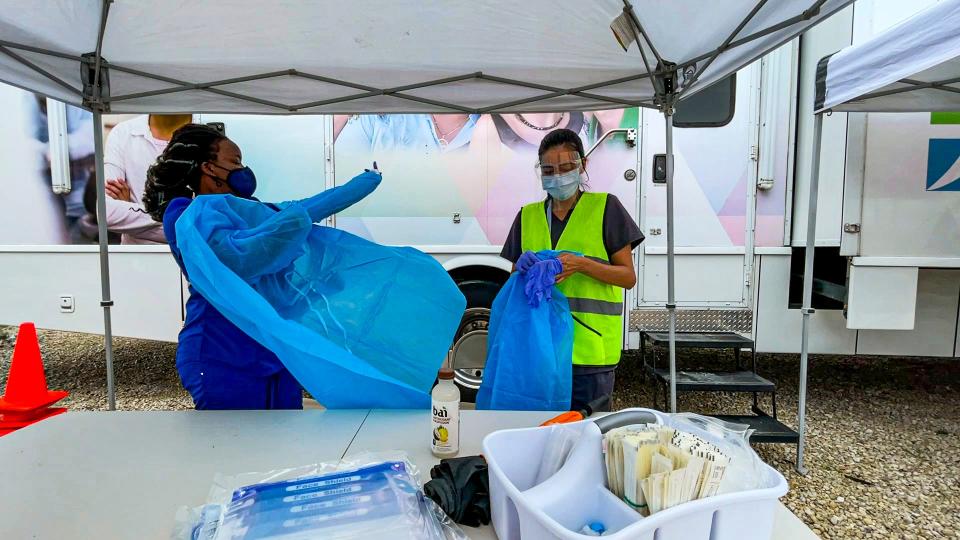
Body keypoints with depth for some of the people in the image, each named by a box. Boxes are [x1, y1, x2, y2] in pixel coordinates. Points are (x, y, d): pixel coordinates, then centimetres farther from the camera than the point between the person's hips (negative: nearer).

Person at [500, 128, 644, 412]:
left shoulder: (605, 207, 1)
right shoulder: (528, 216, 12)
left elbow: (628, 276, 0)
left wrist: (581, 265, -17)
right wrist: (522, 268, -8)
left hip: (590, 351, -3)